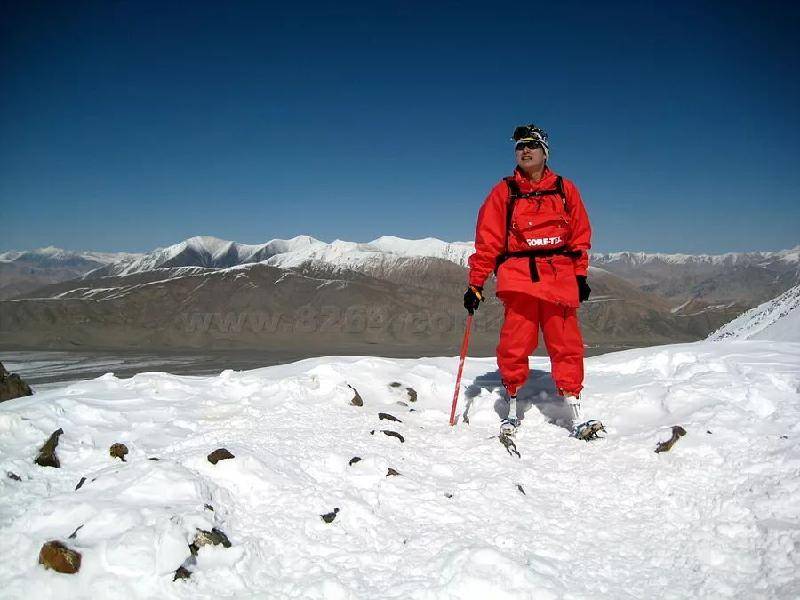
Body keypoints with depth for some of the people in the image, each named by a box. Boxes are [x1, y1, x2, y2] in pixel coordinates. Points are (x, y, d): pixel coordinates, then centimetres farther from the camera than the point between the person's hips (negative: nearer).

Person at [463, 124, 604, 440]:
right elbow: (487, 240, 6)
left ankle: (576, 416, 5)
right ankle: (512, 409, 10)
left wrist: (581, 275, 9)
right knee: (515, 345, -6)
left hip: (560, 276, 1)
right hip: (519, 276, -1)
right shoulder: (503, 192, 10)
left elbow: (580, 234, 16)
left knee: (567, 345, -1)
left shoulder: (565, 189, 15)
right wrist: (475, 283, 1)